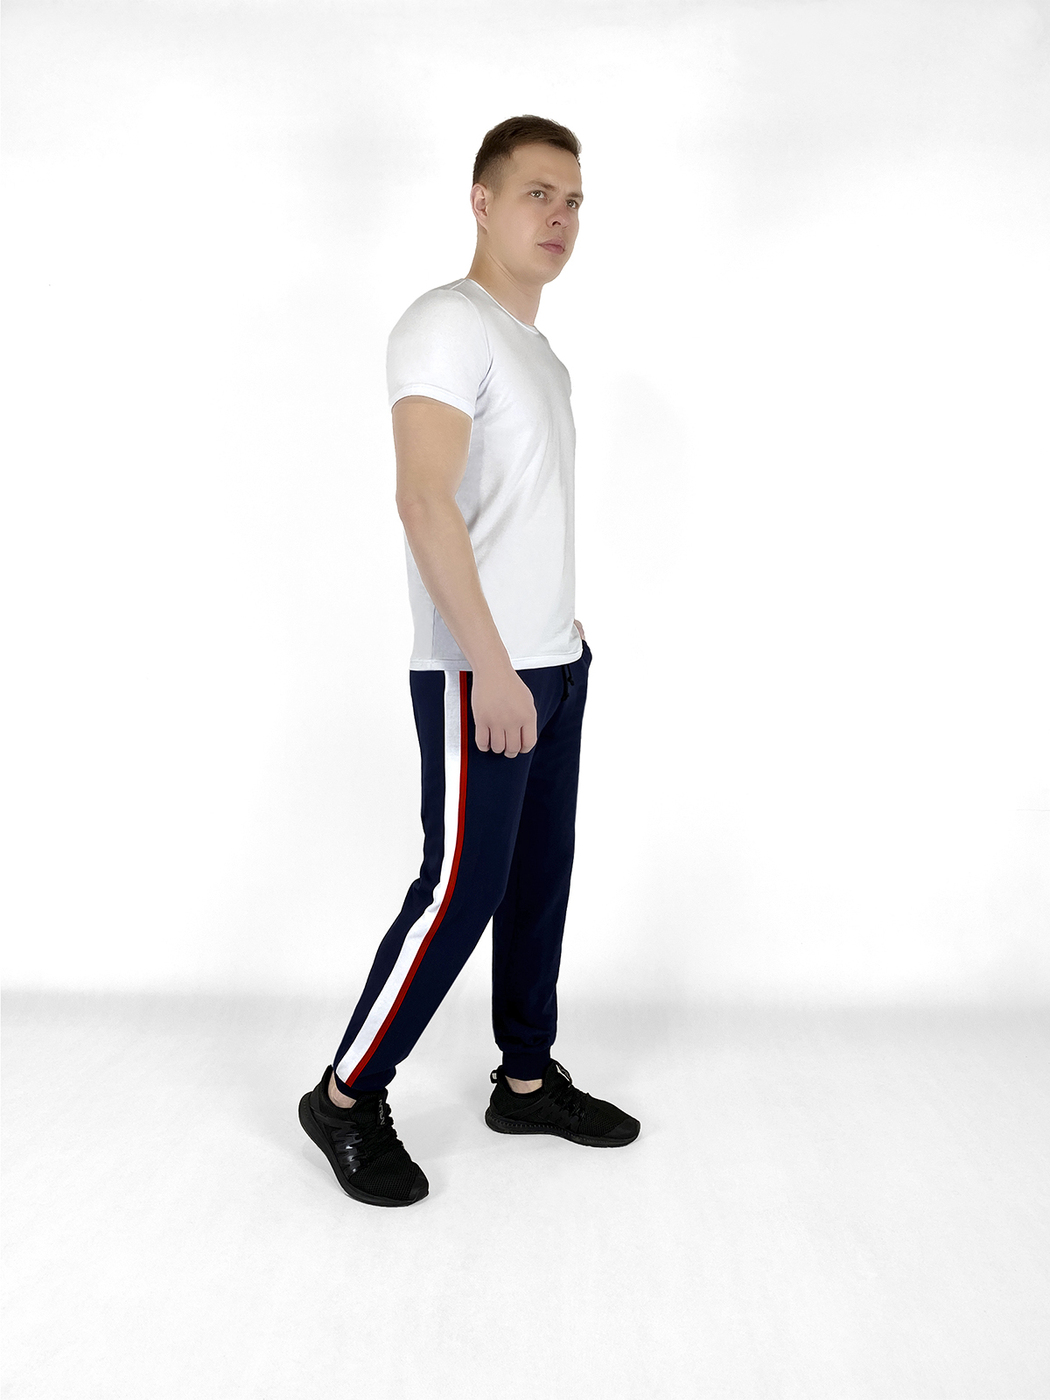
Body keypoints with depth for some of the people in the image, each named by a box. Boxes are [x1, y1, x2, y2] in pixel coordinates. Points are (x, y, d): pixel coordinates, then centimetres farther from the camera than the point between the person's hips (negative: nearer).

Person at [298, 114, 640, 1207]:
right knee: (461, 889, -5)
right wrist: (491, 663, -26)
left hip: (554, 664, 9)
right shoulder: (448, 323, -11)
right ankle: (347, 1097, 11)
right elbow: (425, 500, -22)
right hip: (479, 675, -9)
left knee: (540, 879, 13)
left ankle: (527, 1080, 27)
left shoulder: (537, 348, 19)